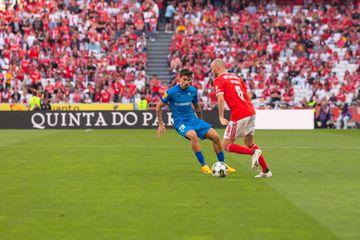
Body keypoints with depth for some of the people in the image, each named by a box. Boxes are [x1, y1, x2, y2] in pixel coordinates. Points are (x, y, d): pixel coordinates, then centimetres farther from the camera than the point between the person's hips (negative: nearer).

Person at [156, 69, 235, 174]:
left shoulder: (193, 90, 2)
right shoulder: (171, 92, -12)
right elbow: (159, 107, -1)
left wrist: (201, 122, 24)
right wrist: (161, 124, -1)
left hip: (193, 120, 5)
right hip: (180, 123, -5)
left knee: (215, 136, -8)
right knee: (193, 135, -37)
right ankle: (203, 165, -26)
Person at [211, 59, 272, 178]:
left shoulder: (219, 80, -1)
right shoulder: (236, 77, 21)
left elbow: (220, 99, -16)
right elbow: (248, 95, 21)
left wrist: (221, 117, -14)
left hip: (238, 116, -8)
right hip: (250, 112, 8)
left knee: (226, 146, 3)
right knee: (249, 142, 22)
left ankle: (253, 152, -14)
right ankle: (265, 171, 16)